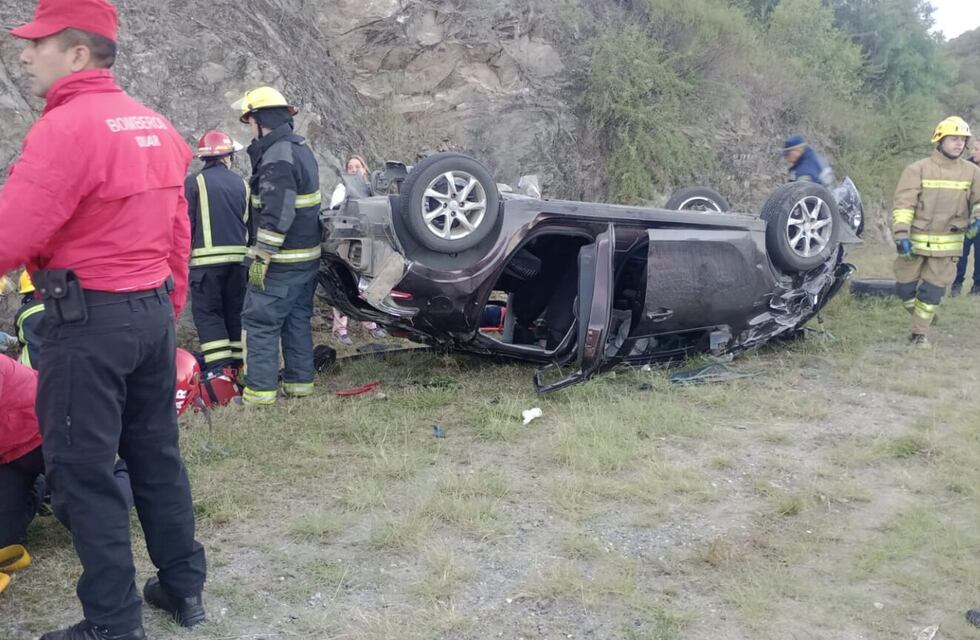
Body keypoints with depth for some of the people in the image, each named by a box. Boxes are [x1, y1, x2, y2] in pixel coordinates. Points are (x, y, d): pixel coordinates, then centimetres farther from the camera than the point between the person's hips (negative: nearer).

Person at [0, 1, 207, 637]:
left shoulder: (65, 127, -16)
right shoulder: (156, 125, 11)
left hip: (90, 319, -8)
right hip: (153, 312, 9)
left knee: (84, 475, 2)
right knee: (157, 454, 17)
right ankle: (184, 585, 28)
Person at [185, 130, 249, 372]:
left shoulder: (195, 182, -4)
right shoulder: (241, 183, 9)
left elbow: (186, 223, -6)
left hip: (207, 258, -4)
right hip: (238, 256, 4)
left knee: (207, 312, -1)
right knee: (235, 311, 14)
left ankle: (218, 369, -9)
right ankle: (237, 363, 18)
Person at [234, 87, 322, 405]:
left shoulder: (277, 158, -18)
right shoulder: (301, 149, 14)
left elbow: (277, 214, -25)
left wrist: (261, 256, -22)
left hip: (280, 260, -10)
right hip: (307, 256, 10)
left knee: (260, 322, -4)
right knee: (298, 320, 15)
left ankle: (260, 390, -2)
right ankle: (300, 381, 21)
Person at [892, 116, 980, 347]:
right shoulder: (917, 169, -5)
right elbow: (903, 204, -10)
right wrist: (902, 235, -18)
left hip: (947, 243, 1)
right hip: (915, 240, -1)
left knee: (933, 291, 3)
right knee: (905, 288, 5)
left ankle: (920, 333, 16)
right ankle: (921, 318, 32)